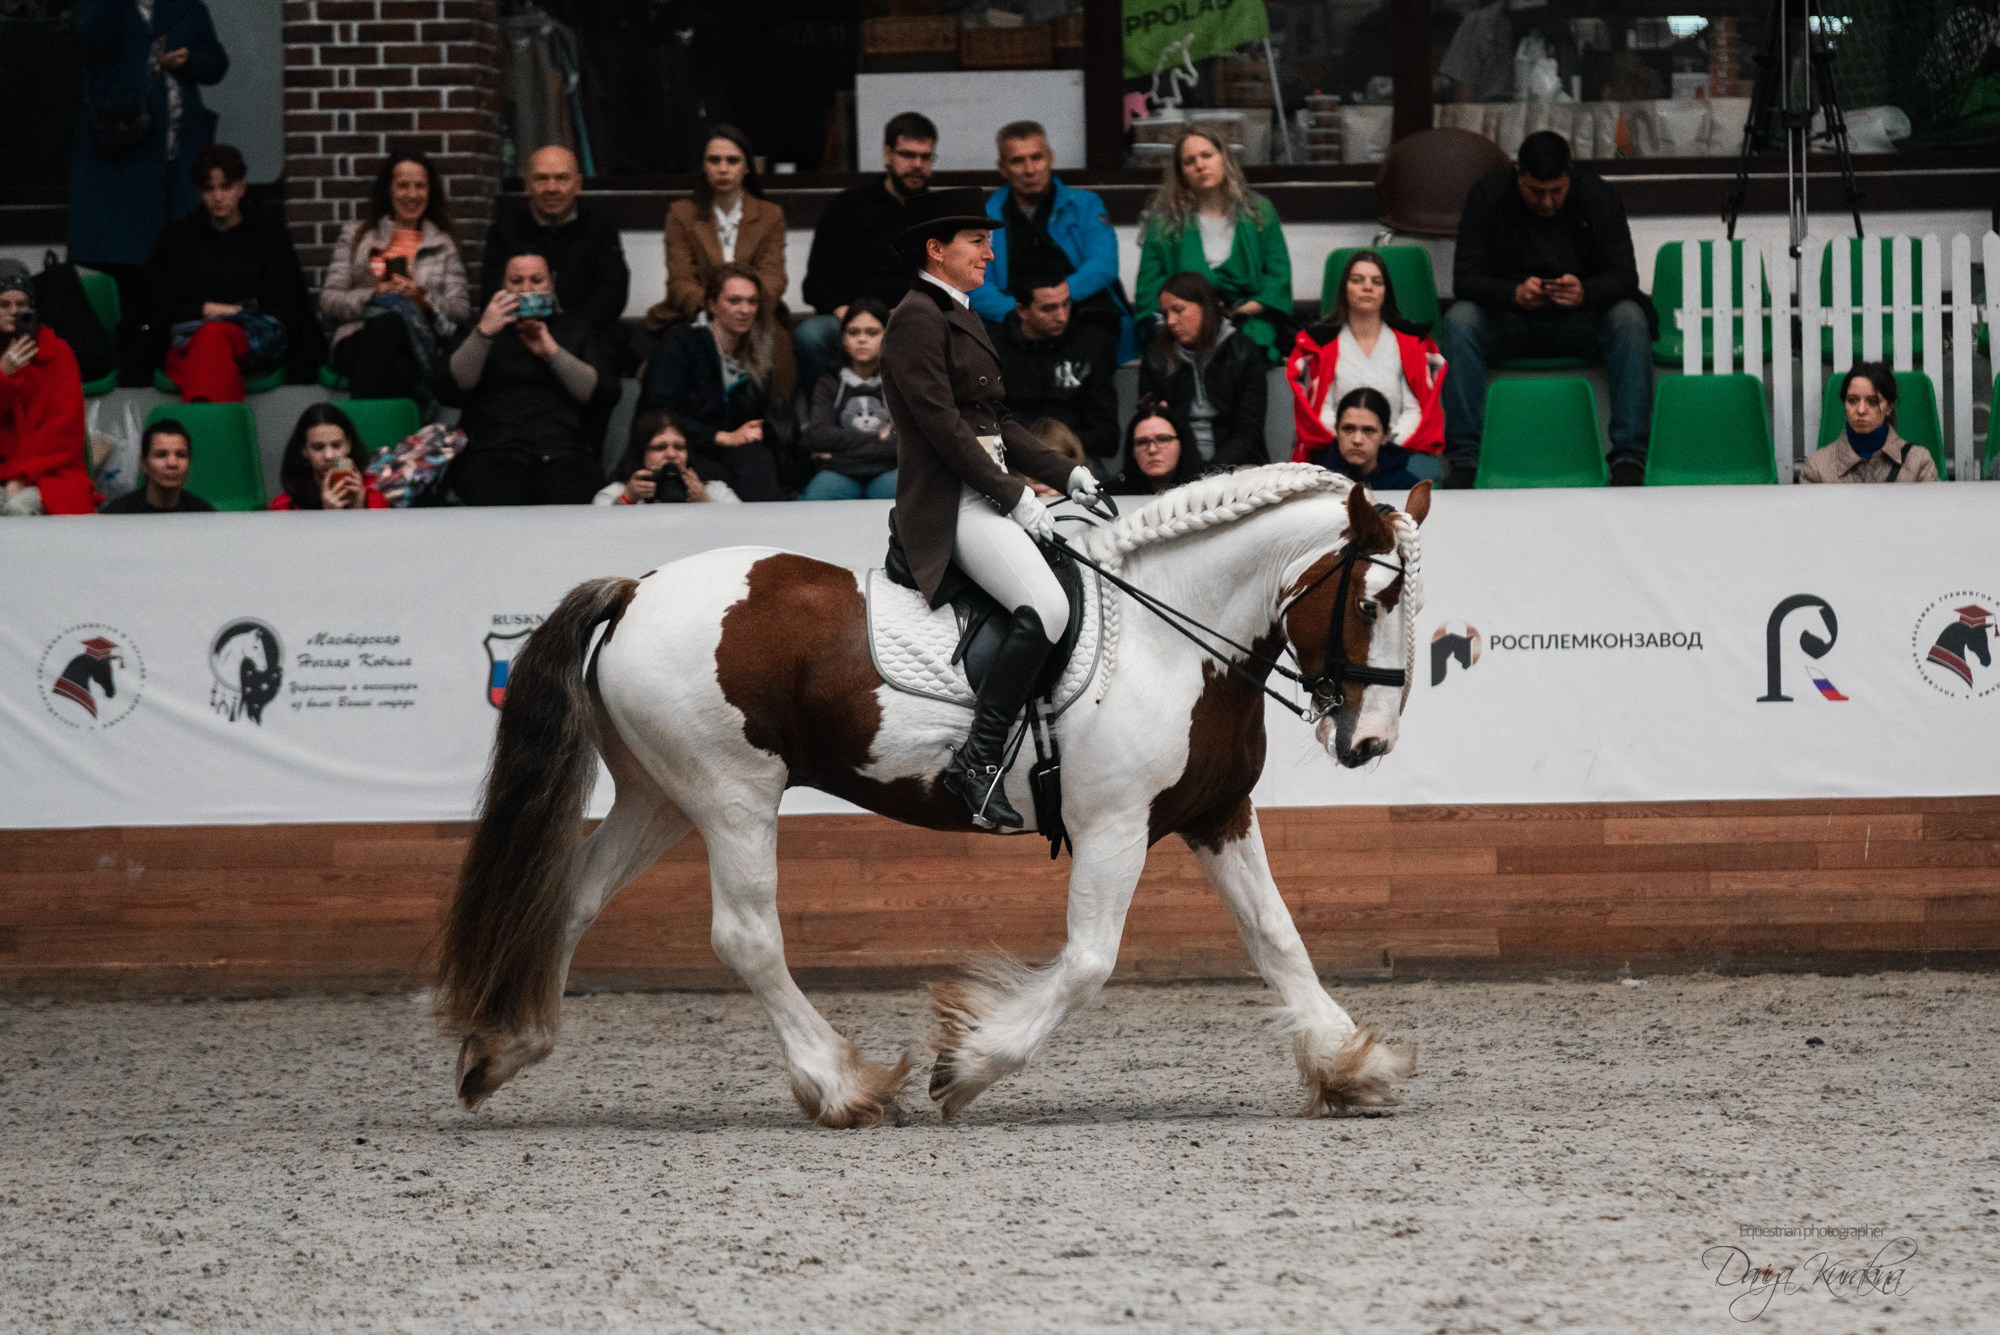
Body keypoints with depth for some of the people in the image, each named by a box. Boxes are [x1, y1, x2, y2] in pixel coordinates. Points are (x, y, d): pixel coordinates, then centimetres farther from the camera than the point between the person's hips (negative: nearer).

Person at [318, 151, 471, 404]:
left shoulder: (443, 245, 26)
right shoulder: (356, 236, 24)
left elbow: (462, 309, 13)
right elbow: (328, 301, 13)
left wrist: (424, 301, -8)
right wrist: (374, 295, -6)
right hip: (359, 343, 0)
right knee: (391, 312, -40)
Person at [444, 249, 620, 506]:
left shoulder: (575, 328, 23)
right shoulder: (479, 329, 23)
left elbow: (605, 395, 8)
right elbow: (452, 390, 5)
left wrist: (552, 352, 0)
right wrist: (483, 333, -6)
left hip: (562, 450, 1)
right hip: (492, 450, -1)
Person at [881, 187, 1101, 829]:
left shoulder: (962, 318, 21)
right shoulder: (918, 319, -10)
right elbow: (942, 424, -17)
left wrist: (1063, 473, 10)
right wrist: (1013, 496, -18)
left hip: (989, 493, 11)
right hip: (949, 504, -11)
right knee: (1045, 607, -27)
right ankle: (978, 761, -28)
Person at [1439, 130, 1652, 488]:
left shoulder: (1598, 196, -7)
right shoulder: (1487, 195, -8)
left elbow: (1624, 276, -10)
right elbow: (1465, 276, -13)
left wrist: (1585, 293, -34)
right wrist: (1514, 293, -35)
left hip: (1581, 317, 0)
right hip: (1508, 319, 0)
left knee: (1630, 320, -31)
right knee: (1459, 321, -32)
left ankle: (1629, 457, -32)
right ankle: (1463, 458, -32)